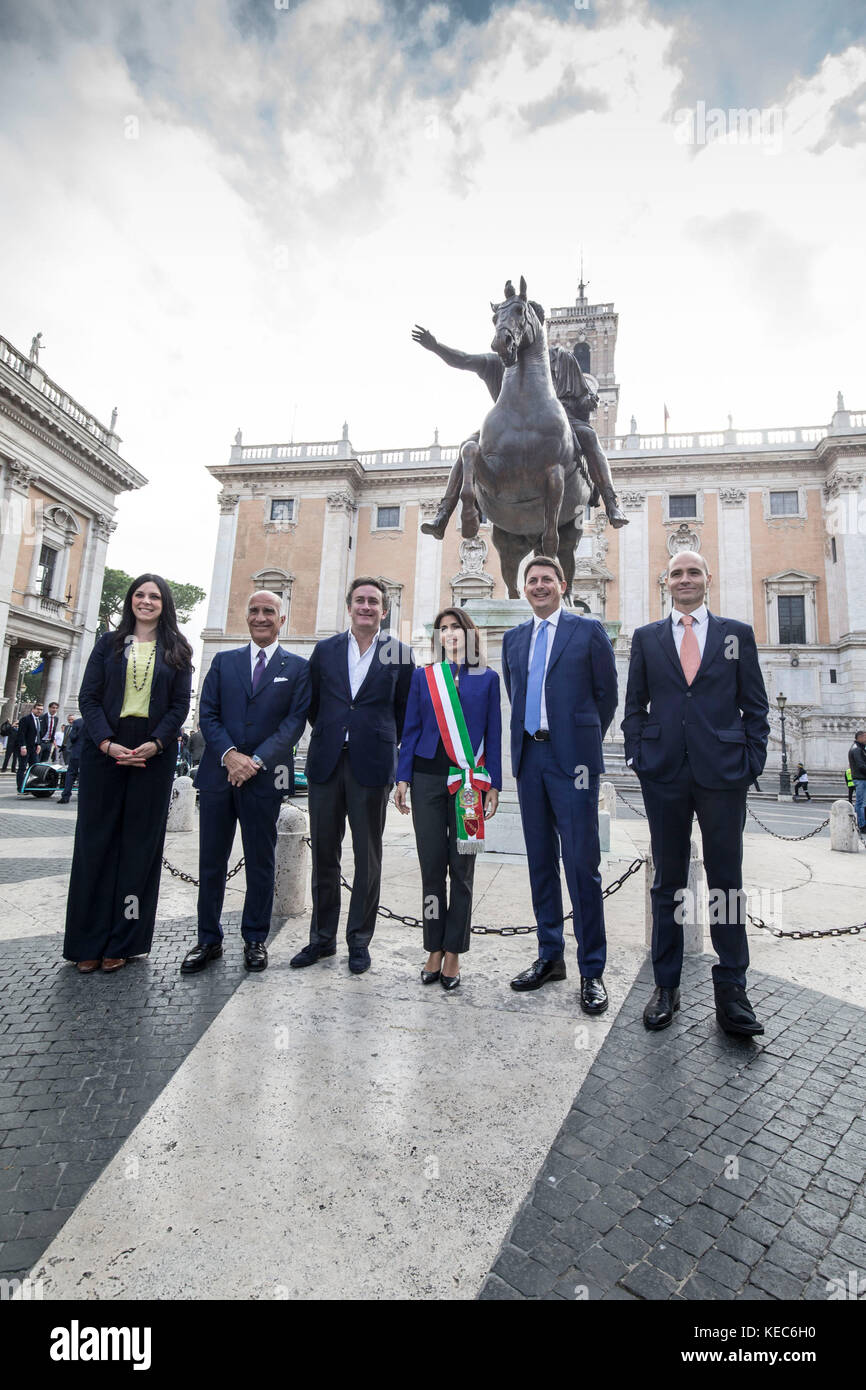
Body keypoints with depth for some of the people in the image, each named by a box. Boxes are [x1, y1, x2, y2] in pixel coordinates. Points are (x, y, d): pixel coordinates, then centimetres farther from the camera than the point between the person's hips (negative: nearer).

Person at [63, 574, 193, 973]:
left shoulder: (177, 651, 8)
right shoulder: (109, 643, 10)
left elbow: (180, 705, 2)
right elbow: (89, 697, 2)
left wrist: (155, 744, -13)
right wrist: (107, 743, -12)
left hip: (153, 754, 0)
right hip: (103, 750, 1)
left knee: (140, 843, 3)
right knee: (96, 839, 4)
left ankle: (122, 942, 14)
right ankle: (88, 942, 14)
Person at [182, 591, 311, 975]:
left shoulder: (298, 667, 5)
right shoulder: (223, 661, 13)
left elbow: (295, 720, -4)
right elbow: (207, 714, 5)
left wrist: (257, 760, -14)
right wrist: (229, 754, -12)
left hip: (265, 776, -2)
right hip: (219, 772, 3)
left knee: (261, 861, 7)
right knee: (211, 860, 9)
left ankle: (255, 939, 22)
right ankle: (208, 940, 23)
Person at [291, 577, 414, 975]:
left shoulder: (399, 653, 2)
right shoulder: (325, 650, 9)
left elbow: (403, 711, 6)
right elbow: (313, 703, 15)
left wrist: (380, 745, 6)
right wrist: (329, 736, 11)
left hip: (371, 764, -2)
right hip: (326, 762, 3)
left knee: (368, 856, 6)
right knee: (323, 853, 10)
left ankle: (359, 939, 21)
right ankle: (322, 937, 25)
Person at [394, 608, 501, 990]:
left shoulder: (487, 678, 6)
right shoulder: (422, 676, 9)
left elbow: (494, 735, 5)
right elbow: (411, 730, 7)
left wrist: (493, 785, 0)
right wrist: (403, 779, -1)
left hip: (468, 782, -1)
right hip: (428, 779, 1)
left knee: (462, 869, 5)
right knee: (432, 866, 5)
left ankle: (453, 952, 17)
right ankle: (434, 950, 18)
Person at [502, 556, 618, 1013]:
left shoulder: (588, 630, 2)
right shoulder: (513, 639, 15)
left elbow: (606, 694, 4)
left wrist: (586, 741, 6)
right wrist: (526, 736, 14)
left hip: (572, 757, -5)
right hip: (529, 755, 5)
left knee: (581, 863, -3)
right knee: (541, 860, 12)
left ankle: (592, 971, 11)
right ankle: (550, 956, 25)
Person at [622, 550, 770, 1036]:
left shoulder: (738, 634, 9)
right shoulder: (646, 637, 10)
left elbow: (755, 705, 7)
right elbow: (635, 704, 10)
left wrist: (752, 761, -1)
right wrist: (638, 757, 1)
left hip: (722, 773, 0)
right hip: (665, 775, 1)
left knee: (727, 880, 6)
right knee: (668, 881, 9)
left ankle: (731, 990, 21)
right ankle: (666, 986, 22)